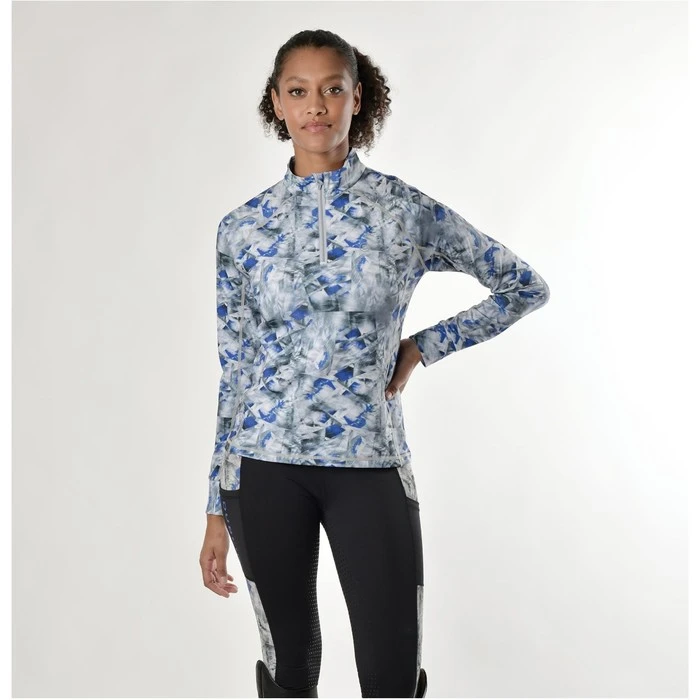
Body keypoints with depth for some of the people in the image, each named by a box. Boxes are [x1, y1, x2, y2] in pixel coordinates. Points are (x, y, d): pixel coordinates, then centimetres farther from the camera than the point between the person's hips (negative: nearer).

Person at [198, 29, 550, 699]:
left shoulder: (407, 210, -1)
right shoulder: (244, 227, 3)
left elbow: (525, 286, 8)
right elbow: (234, 370, 6)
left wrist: (421, 348, 0)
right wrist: (216, 508, 5)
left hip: (370, 464, -1)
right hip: (264, 465, 1)